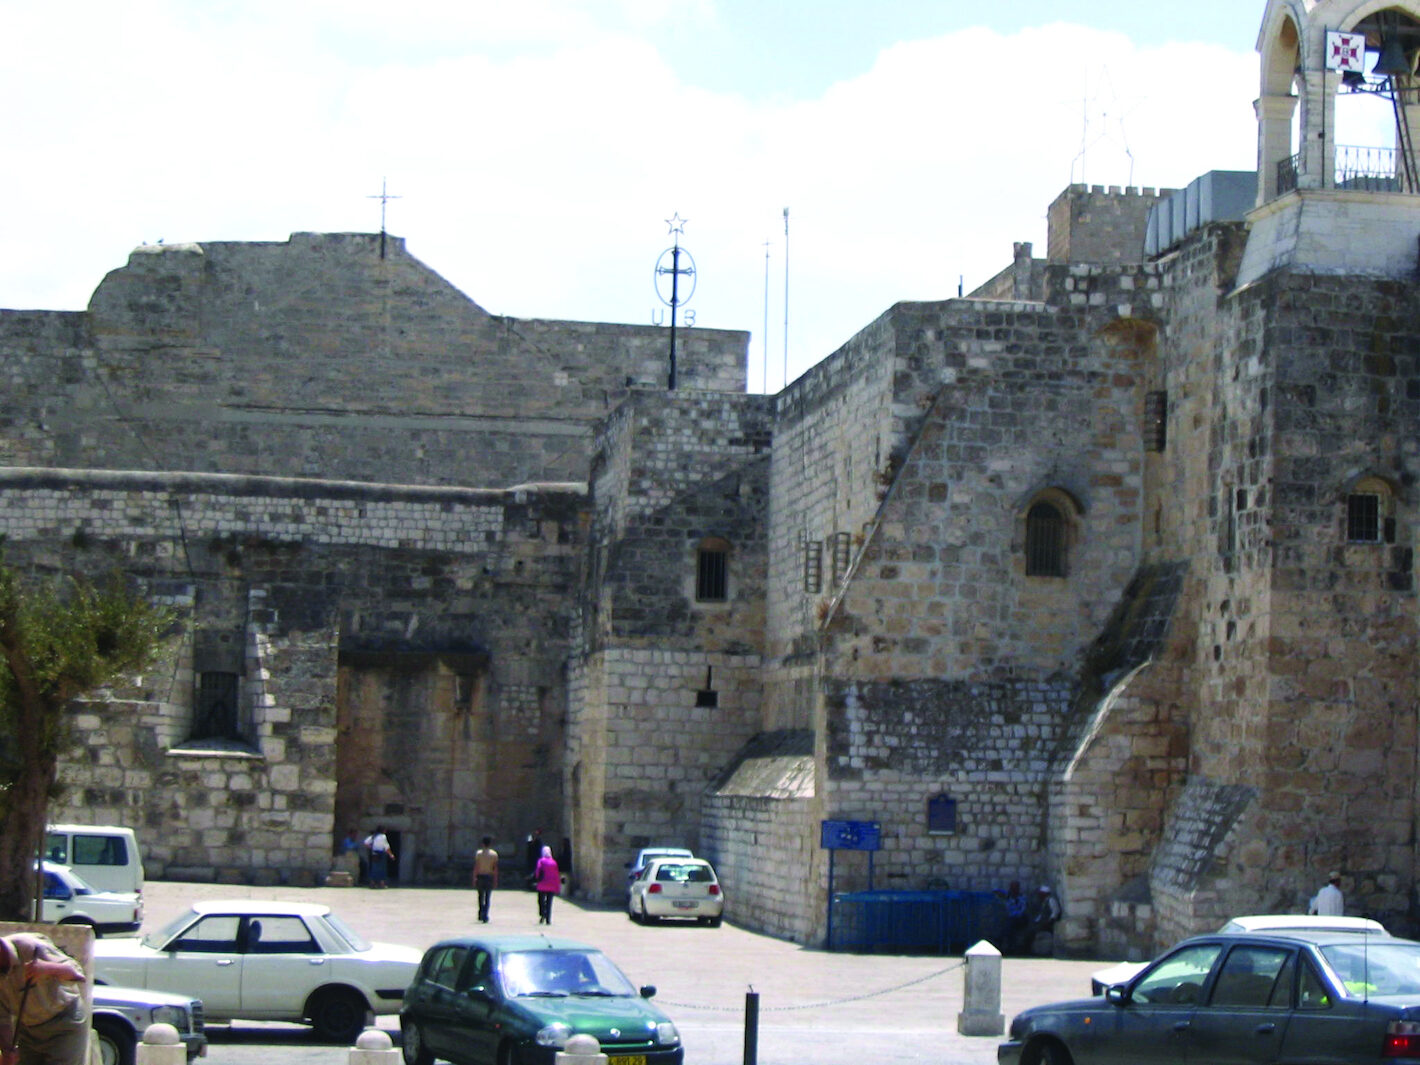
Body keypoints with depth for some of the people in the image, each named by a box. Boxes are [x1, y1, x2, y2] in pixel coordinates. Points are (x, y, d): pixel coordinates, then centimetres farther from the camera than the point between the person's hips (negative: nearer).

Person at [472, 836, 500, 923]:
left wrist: (474, 878, 0)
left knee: (481, 896, 17)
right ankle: (485, 916, -10)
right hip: (489, 877, -1)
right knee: (488, 897, 1)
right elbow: (495, 868, -3)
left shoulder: (478, 853, -1)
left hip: (480, 877, 1)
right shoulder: (494, 854, -1)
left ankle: (480, 914, 23)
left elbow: (476, 867, -4)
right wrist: (495, 880, 1)